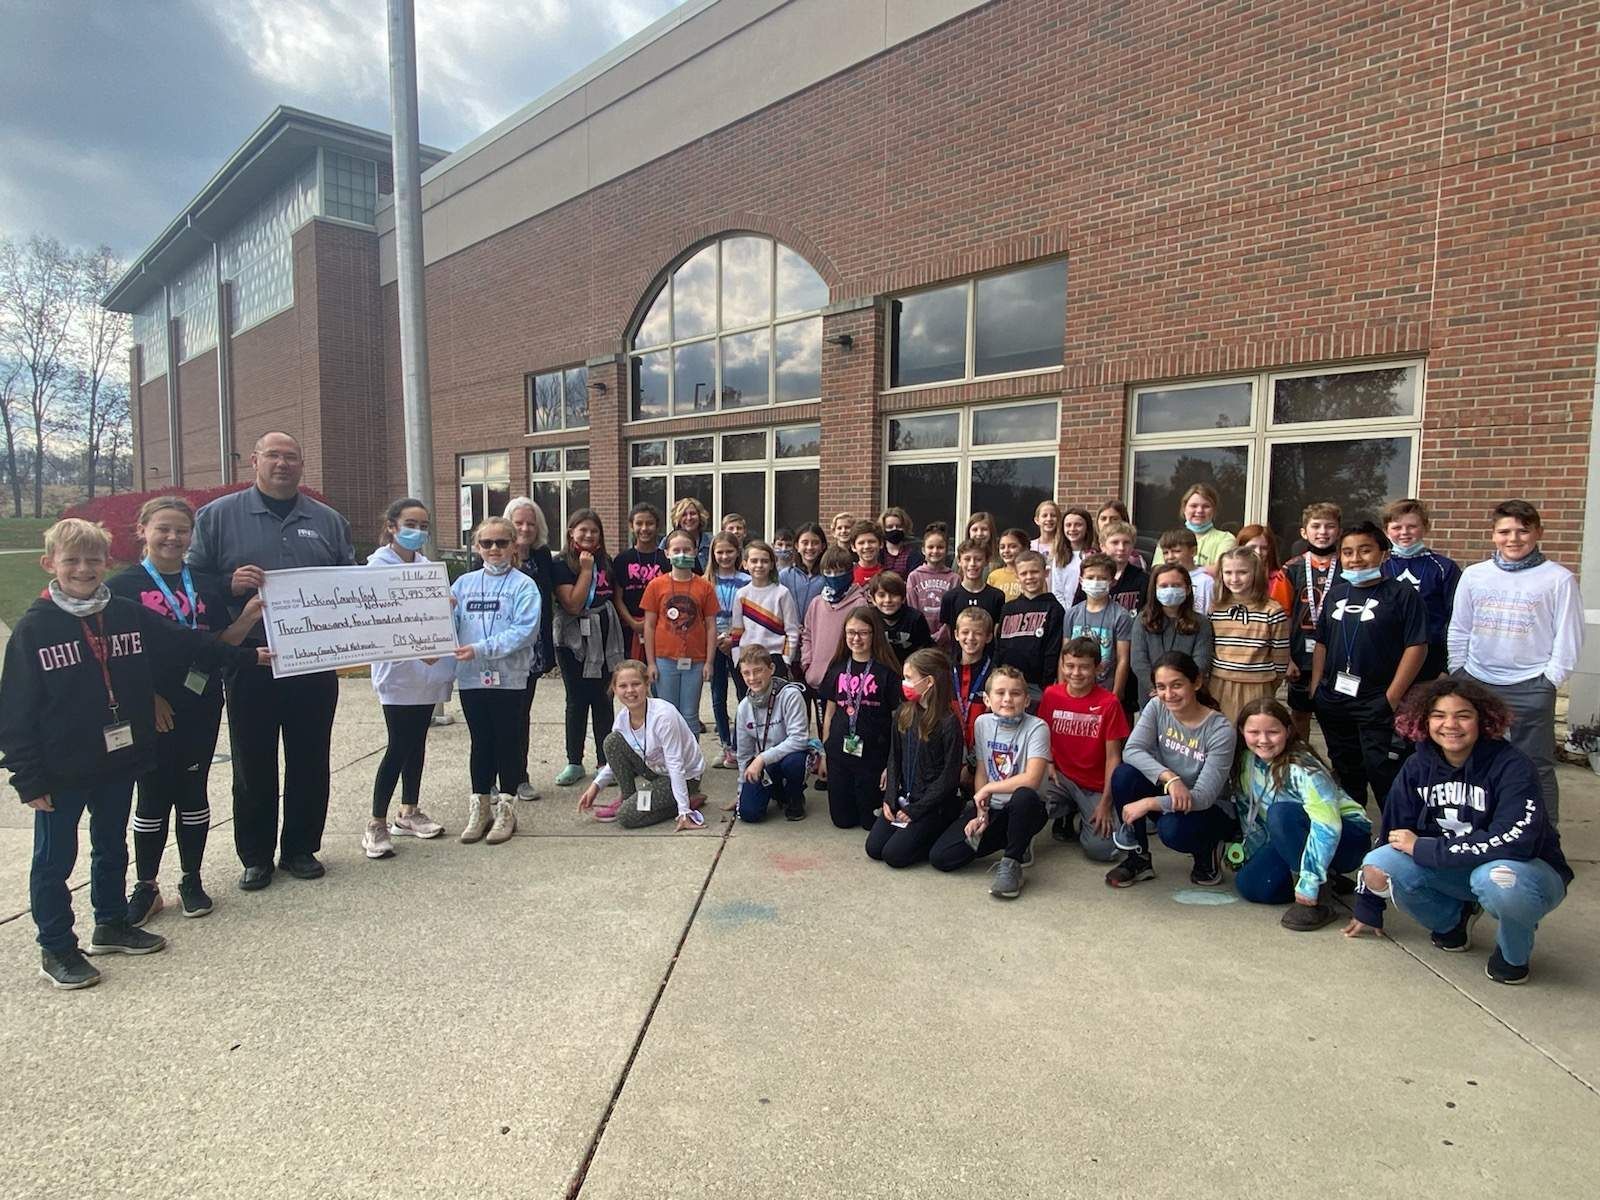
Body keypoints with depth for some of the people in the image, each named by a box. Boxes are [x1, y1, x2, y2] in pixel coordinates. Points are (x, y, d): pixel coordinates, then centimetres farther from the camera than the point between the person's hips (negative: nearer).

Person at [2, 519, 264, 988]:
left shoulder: (129, 614, -1)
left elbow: (187, 643, 10)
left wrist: (246, 655, 10)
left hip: (119, 761, 5)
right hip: (61, 772, -4)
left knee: (112, 848, 20)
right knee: (55, 860, 10)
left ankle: (112, 924, 37)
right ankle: (56, 948, 24)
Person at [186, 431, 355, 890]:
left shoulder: (328, 521, 10)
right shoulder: (218, 516, 4)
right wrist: (230, 584, -16)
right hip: (250, 663, -2)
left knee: (310, 762, 9)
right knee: (252, 765, 7)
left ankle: (301, 848, 24)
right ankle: (256, 856, 22)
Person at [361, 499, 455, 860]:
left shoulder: (426, 565, 11)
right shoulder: (379, 565, -8)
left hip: (428, 669, 6)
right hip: (397, 669, -6)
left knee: (417, 743, 14)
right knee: (399, 746, -5)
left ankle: (408, 812, 27)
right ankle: (376, 825, 5)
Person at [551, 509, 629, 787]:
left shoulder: (606, 562, 8)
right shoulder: (562, 564, -7)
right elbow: (573, 605, -17)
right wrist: (586, 569, -15)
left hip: (605, 637, 3)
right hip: (574, 639, -3)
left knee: (602, 699, 7)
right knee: (577, 700, 5)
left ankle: (605, 761, 16)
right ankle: (574, 762, 17)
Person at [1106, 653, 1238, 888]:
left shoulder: (1221, 730, -21)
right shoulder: (1156, 708, -9)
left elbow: (1204, 796, -25)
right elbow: (1131, 751, -21)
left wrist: (1148, 803, -33)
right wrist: (1169, 777, -37)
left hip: (1209, 811, -4)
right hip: (1166, 797, 4)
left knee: (1172, 828, -37)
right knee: (1124, 774, -25)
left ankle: (1208, 851, 2)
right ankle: (1139, 859, -8)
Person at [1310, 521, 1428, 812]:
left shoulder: (1401, 594, -7)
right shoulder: (1336, 593, 10)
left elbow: (1416, 647, -11)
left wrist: (1392, 698, -15)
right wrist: (1315, 688, 8)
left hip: (1377, 703, -6)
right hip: (1333, 701, 6)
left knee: (1385, 777, -2)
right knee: (1346, 774, 19)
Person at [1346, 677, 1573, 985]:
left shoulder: (1512, 767, -20)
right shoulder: (1418, 767, -6)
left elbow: (1514, 842, -33)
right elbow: (1389, 835, -1)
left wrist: (1422, 848, -26)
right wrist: (1367, 910, 4)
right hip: (1454, 872, 4)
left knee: (1498, 878, -38)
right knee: (1378, 865, -20)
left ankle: (1514, 954, -4)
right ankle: (1453, 921, 10)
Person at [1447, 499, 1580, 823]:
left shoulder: (1558, 579, -4)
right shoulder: (1474, 575, 4)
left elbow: (1568, 637, -3)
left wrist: (1550, 680, -6)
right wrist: (1458, 674, 6)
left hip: (1530, 688, -3)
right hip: (1477, 683, 3)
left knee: (1536, 766, 4)